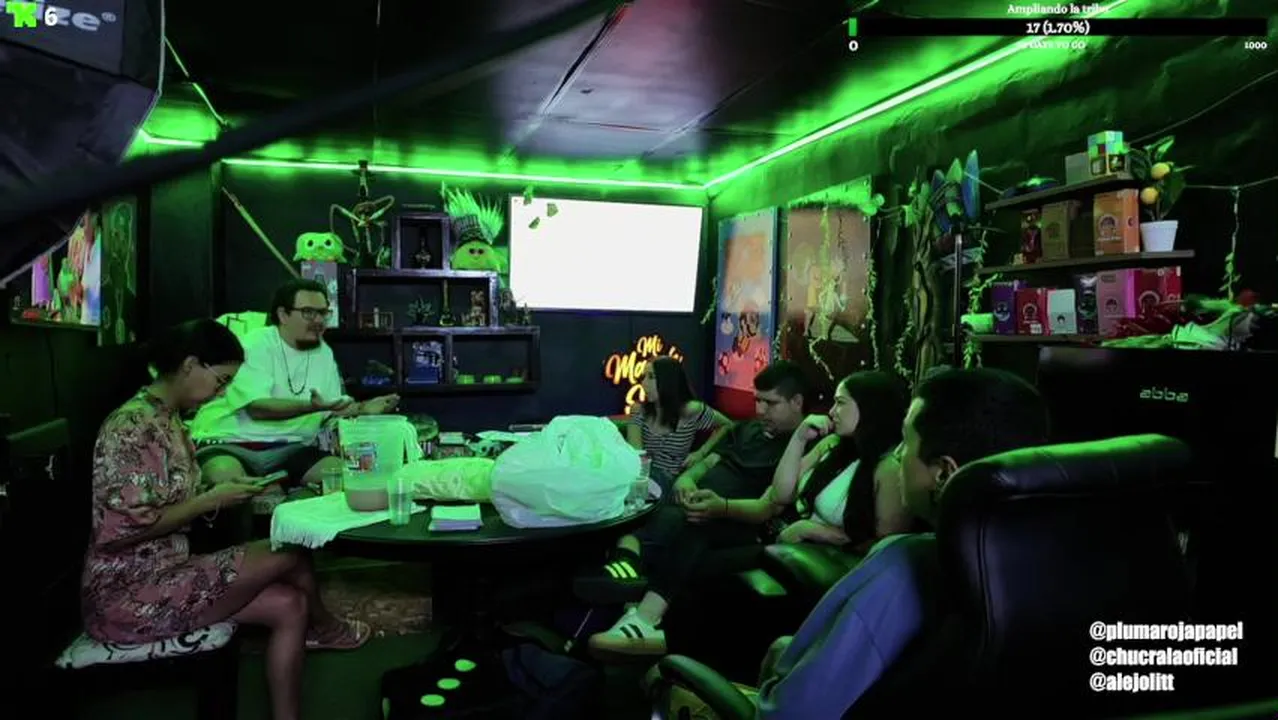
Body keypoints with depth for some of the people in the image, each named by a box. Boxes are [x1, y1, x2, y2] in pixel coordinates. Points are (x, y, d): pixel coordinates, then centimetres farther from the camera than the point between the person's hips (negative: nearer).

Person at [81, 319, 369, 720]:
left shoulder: (168, 418, 10)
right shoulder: (132, 425, -21)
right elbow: (125, 527, -26)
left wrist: (221, 492, -1)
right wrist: (211, 499, -18)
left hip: (165, 570, 10)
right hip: (129, 591, -10)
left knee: (289, 605, -4)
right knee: (290, 554, -12)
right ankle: (323, 629, 17)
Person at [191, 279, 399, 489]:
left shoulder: (324, 353, 13)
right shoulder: (255, 345, -8)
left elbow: (334, 411, 15)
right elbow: (257, 408, -21)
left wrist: (362, 409, -5)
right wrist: (311, 406, -33)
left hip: (292, 448, 6)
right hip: (232, 442, -5)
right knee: (225, 474, -37)